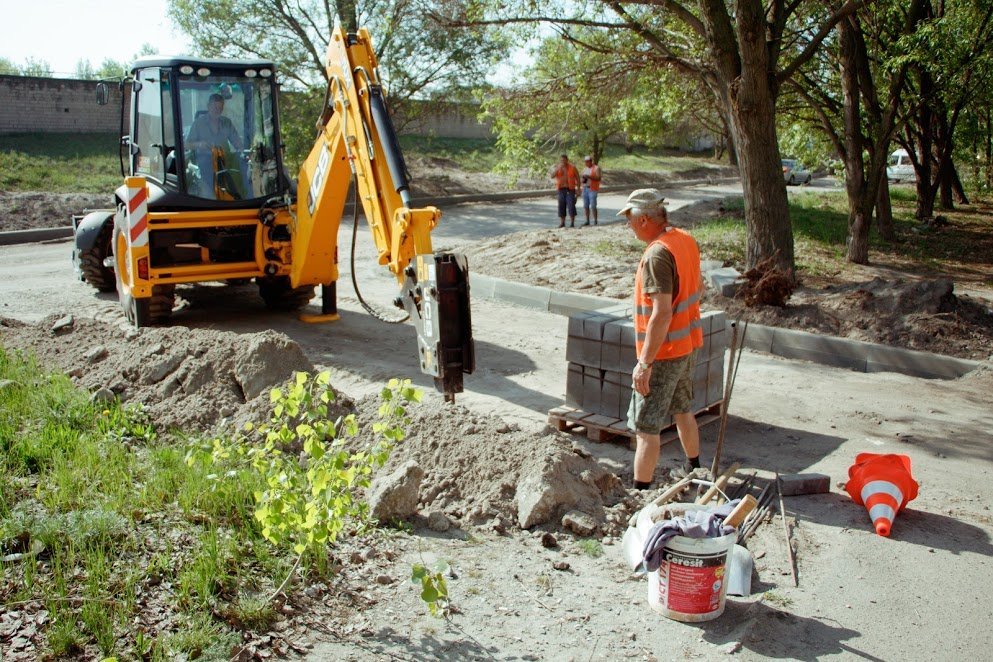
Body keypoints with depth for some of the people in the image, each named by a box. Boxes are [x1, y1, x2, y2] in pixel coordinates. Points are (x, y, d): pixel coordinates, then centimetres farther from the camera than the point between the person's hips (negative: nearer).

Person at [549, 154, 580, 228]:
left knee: (571, 206, -7)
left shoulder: (572, 167, -1)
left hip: (570, 189, -3)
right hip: (561, 189, 3)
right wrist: (558, 168, -18)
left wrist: (578, 189, -4)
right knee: (561, 206, 3)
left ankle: (572, 223, -1)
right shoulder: (557, 168, 5)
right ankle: (562, 223, 9)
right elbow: (551, 176, -10)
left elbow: (577, 178, 2)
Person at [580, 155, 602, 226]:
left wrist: (589, 177, -20)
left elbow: (598, 178, -11)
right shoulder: (585, 169, 18)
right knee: (585, 206, 4)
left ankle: (595, 221, -5)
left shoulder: (596, 168, -3)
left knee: (593, 206, -10)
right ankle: (587, 221, 9)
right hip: (585, 188, 6)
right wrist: (583, 180, -1)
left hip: (592, 189, -6)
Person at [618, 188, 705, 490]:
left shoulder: (657, 254, -25)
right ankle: (695, 470, 41)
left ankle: (640, 491, 2)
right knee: (683, 411, 25)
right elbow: (698, 289, 17)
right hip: (688, 344, 10)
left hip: (663, 352, -9)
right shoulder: (686, 240, 4)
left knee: (646, 426, -2)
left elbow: (662, 314, -28)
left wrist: (644, 364, -26)